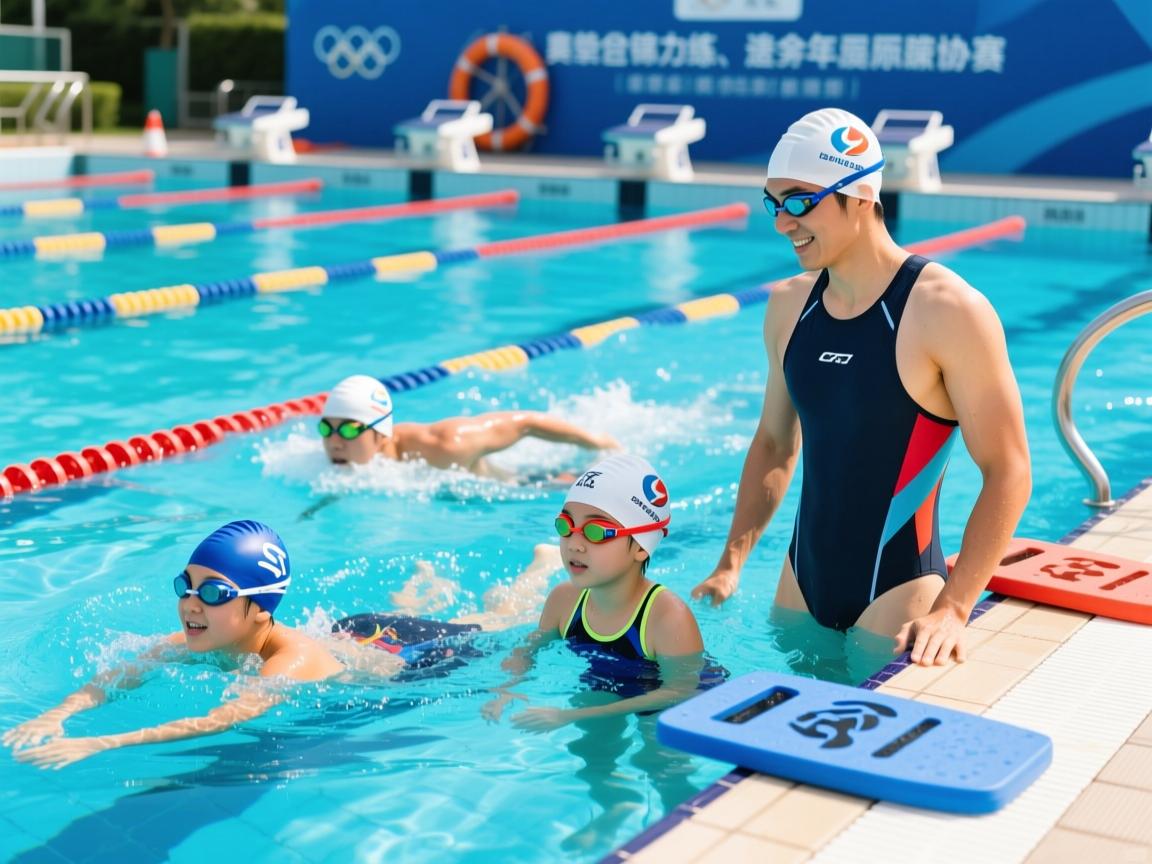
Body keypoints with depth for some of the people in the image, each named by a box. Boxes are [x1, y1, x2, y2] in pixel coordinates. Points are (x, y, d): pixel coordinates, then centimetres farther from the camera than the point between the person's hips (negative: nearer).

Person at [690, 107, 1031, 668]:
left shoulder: (947, 311, -17)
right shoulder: (789, 306, 3)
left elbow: (1008, 473, -16)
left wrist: (952, 610, -23)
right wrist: (731, 563, 8)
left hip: (895, 594, -6)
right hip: (802, 581, 6)